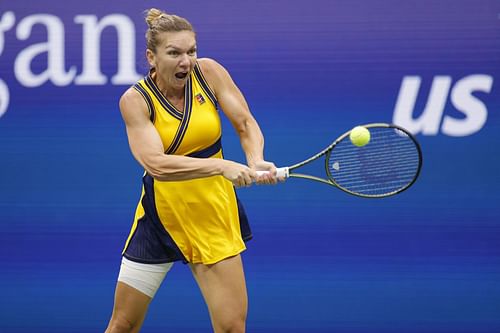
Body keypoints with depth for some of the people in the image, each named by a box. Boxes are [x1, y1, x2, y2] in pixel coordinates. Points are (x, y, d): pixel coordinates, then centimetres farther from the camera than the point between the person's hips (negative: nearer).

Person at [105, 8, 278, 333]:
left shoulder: (208, 72, -7)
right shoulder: (135, 99, -15)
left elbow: (246, 124, -4)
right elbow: (156, 163, -28)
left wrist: (256, 162, -26)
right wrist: (221, 166, -40)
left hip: (214, 216, 2)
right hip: (160, 217, -1)